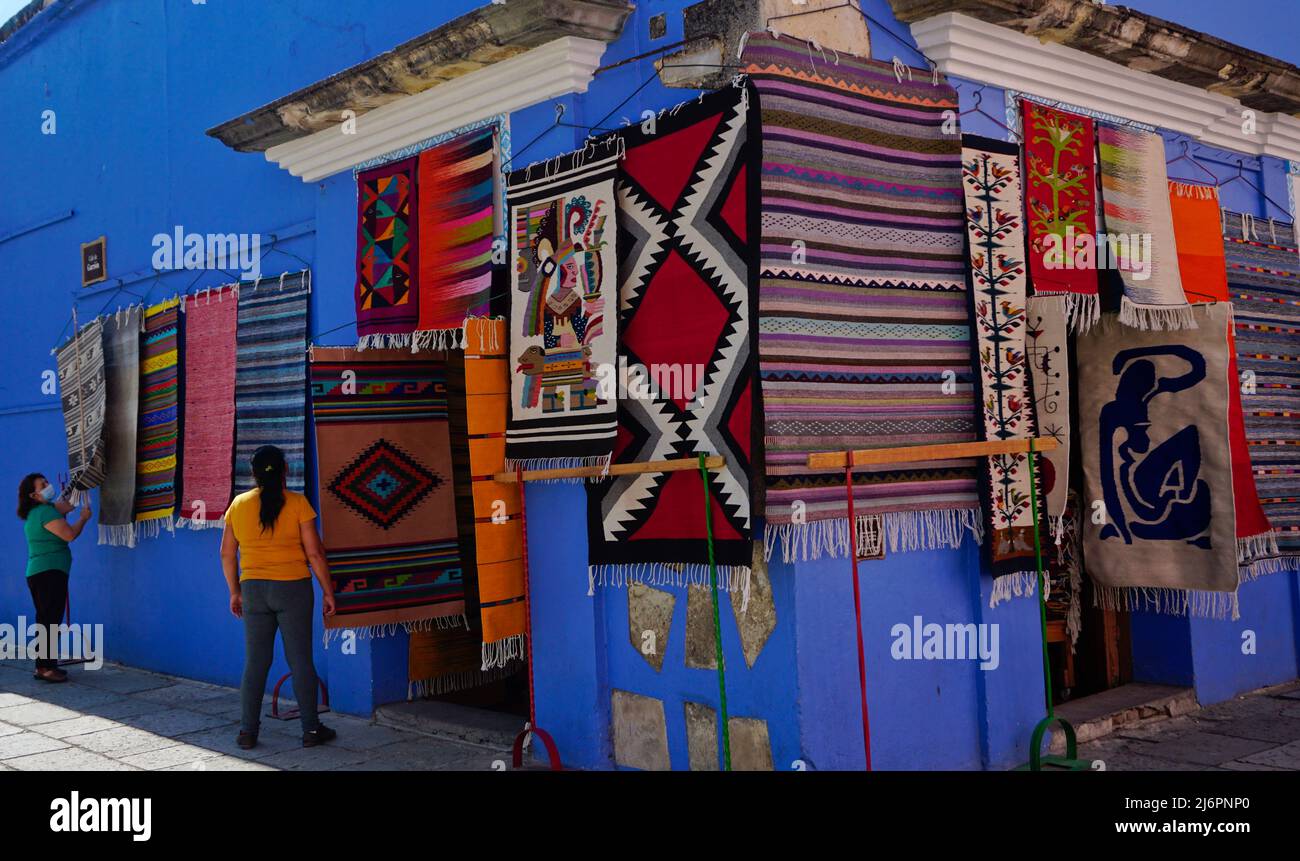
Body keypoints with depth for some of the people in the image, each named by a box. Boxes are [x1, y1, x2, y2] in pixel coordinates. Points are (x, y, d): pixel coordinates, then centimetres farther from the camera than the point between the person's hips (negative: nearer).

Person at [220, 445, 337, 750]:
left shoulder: (239, 505, 2)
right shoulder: (297, 503, -8)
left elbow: (227, 553, 7)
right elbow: (314, 552, -9)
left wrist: (235, 591, 17)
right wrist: (328, 591, 0)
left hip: (253, 589, 3)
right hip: (293, 588, -3)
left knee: (255, 662, 11)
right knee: (300, 660, 4)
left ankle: (247, 731, 14)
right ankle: (311, 730, 11)